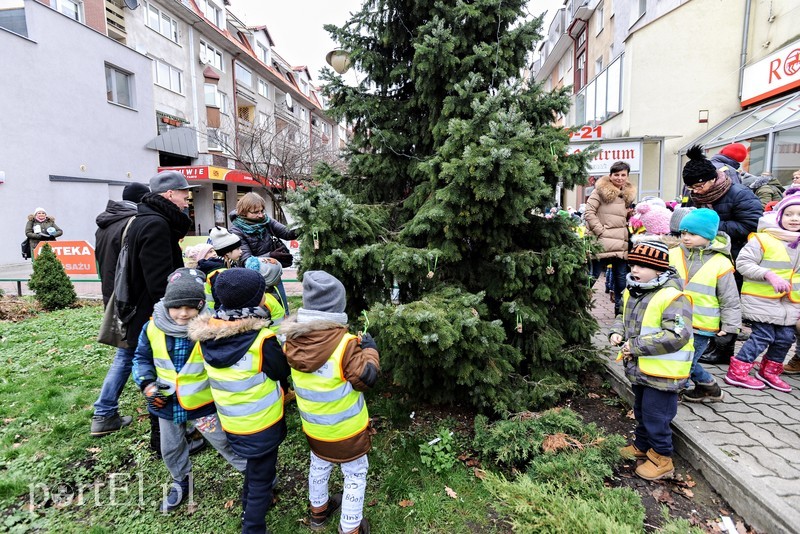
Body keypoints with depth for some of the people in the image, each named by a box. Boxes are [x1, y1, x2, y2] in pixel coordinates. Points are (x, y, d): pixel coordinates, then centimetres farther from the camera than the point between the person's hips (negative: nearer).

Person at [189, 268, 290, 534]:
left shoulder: (205, 335, -13)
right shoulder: (261, 339, -30)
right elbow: (282, 373, -14)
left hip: (231, 422, 6)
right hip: (262, 422, -6)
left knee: (254, 464, 32)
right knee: (261, 477, 16)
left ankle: (249, 505, 54)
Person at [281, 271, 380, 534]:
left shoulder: (293, 339, -15)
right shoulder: (344, 344, -32)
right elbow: (366, 377, -23)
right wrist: (369, 350, -9)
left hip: (313, 426, 6)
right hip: (346, 428, -6)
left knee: (318, 467, 30)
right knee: (355, 476, 18)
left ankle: (318, 511, 52)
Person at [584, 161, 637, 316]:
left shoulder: (629, 194, 15)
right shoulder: (600, 190, -5)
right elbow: (589, 213, -11)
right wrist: (601, 231, -15)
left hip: (621, 244, 6)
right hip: (602, 243, -6)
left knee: (621, 278, 9)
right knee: (593, 276, 1)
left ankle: (620, 307, 23)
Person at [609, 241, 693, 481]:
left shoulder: (672, 297, -23)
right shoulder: (632, 293, 4)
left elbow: (677, 336, -30)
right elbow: (624, 318, 21)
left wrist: (636, 345, -26)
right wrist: (617, 332, -1)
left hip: (662, 373, -8)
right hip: (639, 369, 9)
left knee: (656, 416, 6)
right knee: (641, 411, 25)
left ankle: (662, 459, 25)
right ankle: (642, 446, 45)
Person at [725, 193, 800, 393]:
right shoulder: (762, 239, -13)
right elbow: (743, 263, -17)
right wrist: (769, 274, -26)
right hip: (762, 299, -7)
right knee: (763, 336, -5)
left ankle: (769, 372, 29)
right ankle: (737, 373, 6)